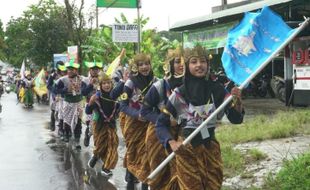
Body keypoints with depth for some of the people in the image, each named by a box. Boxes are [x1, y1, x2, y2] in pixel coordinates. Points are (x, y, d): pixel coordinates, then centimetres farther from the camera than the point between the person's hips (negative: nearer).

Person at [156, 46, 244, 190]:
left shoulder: (217, 89, -1)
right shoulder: (179, 93, -8)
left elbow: (236, 119, -2)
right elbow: (161, 124, -3)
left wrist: (236, 101, -20)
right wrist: (172, 143, -19)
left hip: (211, 148, 3)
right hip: (187, 150, -2)